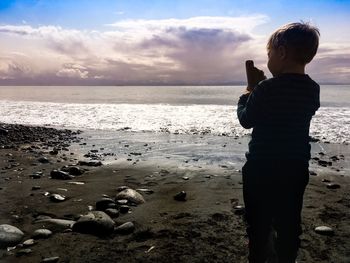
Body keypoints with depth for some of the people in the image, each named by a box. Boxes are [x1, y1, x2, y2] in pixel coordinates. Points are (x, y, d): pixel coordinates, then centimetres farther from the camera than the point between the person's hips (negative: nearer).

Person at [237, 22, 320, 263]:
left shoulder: (266, 89, -19)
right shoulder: (313, 90, 0)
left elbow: (246, 120, -7)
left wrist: (248, 92, 7)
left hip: (262, 169, -5)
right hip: (296, 168, 6)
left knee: (259, 223, 12)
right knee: (289, 223, 18)